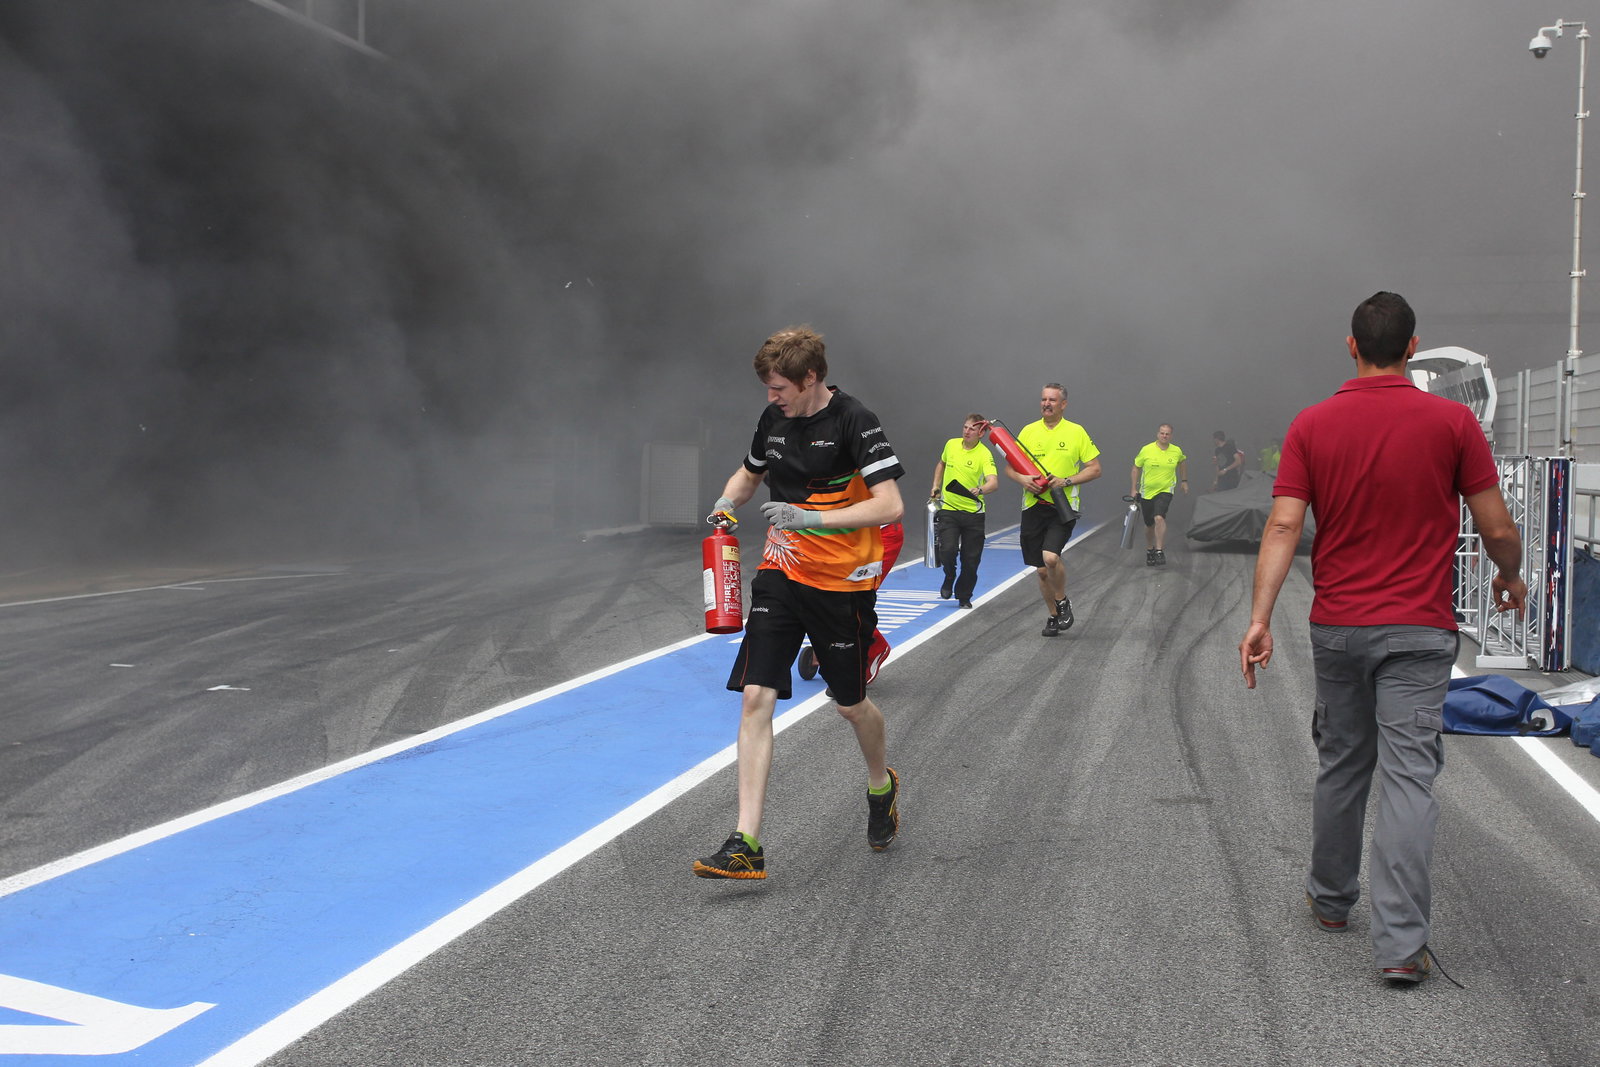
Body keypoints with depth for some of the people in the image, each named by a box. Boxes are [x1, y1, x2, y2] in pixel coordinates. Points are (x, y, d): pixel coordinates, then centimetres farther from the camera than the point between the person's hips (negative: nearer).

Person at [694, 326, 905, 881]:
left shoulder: (854, 421, -16)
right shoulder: (773, 418, 4)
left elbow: (890, 506, -24)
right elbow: (749, 473, 24)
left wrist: (812, 519, -30)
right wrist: (728, 502, 1)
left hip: (843, 582, -5)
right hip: (781, 573, 5)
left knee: (851, 704, 11)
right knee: (755, 698, -8)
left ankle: (881, 785, 44)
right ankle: (746, 844, -7)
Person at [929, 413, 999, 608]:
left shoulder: (984, 455, -13)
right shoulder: (951, 444, 2)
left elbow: (994, 482, -28)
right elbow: (941, 464, 25)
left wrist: (980, 490, -47)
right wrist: (936, 486, 16)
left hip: (973, 513, -2)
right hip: (948, 509, 2)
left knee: (971, 559, 4)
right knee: (948, 549, -17)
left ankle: (964, 596, 25)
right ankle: (949, 579, 15)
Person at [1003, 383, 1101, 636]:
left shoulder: (1076, 432, 0)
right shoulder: (1028, 431, 7)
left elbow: (1094, 468, 0)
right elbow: (1010, 467, 12)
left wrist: (1066, 481, -14)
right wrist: (1022, 479, -9)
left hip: (1063, 508, -3)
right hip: (1033, 507, 3)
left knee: (1050, 557, -23)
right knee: (1041, 570, 7)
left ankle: (1063, 602, 4)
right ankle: (1053, 616, 26)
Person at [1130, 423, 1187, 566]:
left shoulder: (1177, 451, -4)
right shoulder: (1147, 450, -9)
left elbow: (1183, 462, 20)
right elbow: (1136, 468, 3)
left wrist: (1184, 481, 22)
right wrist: (1134, 489, 1)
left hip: (1165, 491, -1)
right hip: (1146, 492, 1)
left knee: (1159, 518, -24)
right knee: (1149, 525, 11)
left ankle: (1160, 552, -20)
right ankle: (1149, 550, 35)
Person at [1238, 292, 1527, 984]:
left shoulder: (1311, 425, -1)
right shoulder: (1452, 421, -6)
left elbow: (1283, 525, -10)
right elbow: (1497, 528, -2)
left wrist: (1260, 616, -12)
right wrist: (1510, 579, 17)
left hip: (1337, 627, 3)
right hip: (1417, 629, -2)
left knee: (1340, 765, 18)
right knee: (1408, 778, -3)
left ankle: (1330, 899, 33)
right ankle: (1400, 944, -6)